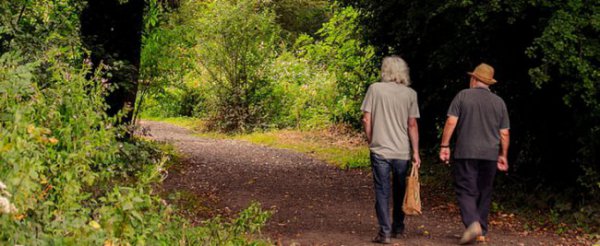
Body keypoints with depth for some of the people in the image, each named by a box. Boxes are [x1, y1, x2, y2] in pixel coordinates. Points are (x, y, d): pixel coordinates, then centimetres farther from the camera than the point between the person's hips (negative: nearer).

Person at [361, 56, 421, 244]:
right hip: (402, 151, 2)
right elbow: (412, 125, -1)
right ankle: (398, 227, 29)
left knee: (382, 191, 2)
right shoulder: (410, 94, 0)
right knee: (399, 191, 18)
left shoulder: (375, 89, -4)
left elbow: (366, 119, -4)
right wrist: (416, 152, 3)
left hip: (380, 150, -2)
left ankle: (385, 232, -2)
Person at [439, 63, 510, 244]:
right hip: (490, 154, 3)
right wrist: (503, 155, 18)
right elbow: (504, 133, 9)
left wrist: (444, 146, -4)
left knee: (465, 190, -3)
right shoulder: (499, 102, 9)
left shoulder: (463, 96, 0)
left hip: (466, 153, -3)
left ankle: (472, 223, -25)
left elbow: (451, 122, -8)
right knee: (484, 192, 12)